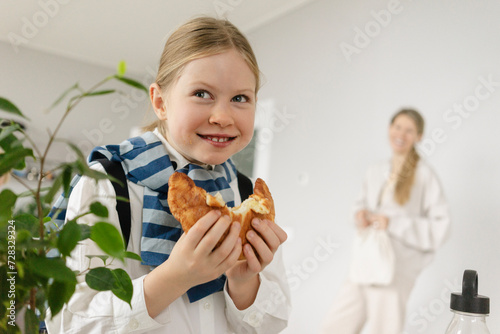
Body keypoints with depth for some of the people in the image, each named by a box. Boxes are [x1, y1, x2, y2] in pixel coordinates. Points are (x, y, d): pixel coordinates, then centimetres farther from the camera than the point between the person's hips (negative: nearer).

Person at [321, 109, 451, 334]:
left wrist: (393, 224, -16)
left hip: (396, 272, -6)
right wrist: (360, 214, 0)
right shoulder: (375, 172, 10)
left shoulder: (425, 176, -7)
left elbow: (440, 227, -9)